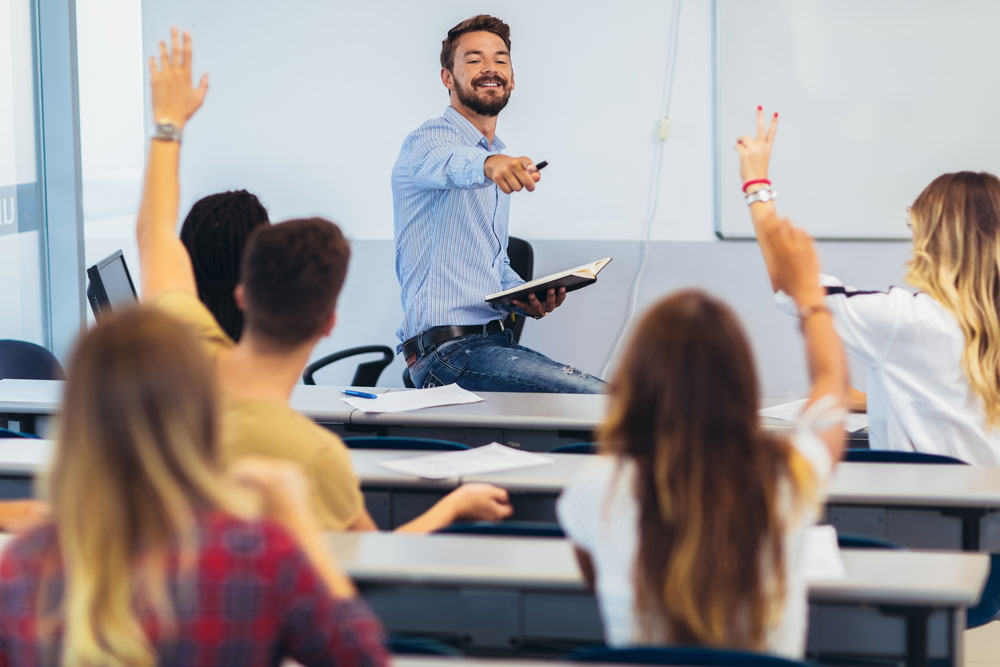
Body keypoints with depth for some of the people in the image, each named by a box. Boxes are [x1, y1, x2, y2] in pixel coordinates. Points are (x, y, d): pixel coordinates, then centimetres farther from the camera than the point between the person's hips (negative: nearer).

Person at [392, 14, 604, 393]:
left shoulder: (499, 164, 23)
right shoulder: (426, 140, -5)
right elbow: (448, 162, -31)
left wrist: (526, 298, 9)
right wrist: (488, 164, -54)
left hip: (494, 340, 9)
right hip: (448, 351, -9)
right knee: (602, 400, -24)